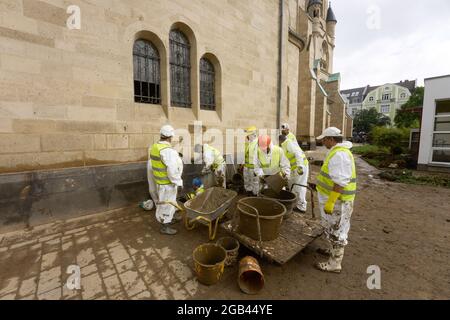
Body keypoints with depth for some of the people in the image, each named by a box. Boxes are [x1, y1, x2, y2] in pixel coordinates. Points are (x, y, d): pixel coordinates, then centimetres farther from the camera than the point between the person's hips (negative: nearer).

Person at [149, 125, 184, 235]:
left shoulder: (155, 147, 4)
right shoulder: (168, 150, -26)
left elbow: (153, 165, 13)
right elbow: (172, 170, -28)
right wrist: (178, 182, -20)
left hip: (159, 180, 10)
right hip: (167, 182, -10)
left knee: (170, 201, 25)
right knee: (166, 203, 5)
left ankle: (170, 218, 43)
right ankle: (165, 227, 20)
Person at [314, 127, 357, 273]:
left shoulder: (339, 154, -23)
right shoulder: (338, 151, 10)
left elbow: (340, 181, -29)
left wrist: (330, 201, -27)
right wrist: (320, 183, 25)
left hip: (337, 200, -10)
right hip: (335, 197, 10)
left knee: (336, 230, 3)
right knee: (334, 228, 24)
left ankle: (335, 263, 18)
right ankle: (333, 250, 43)